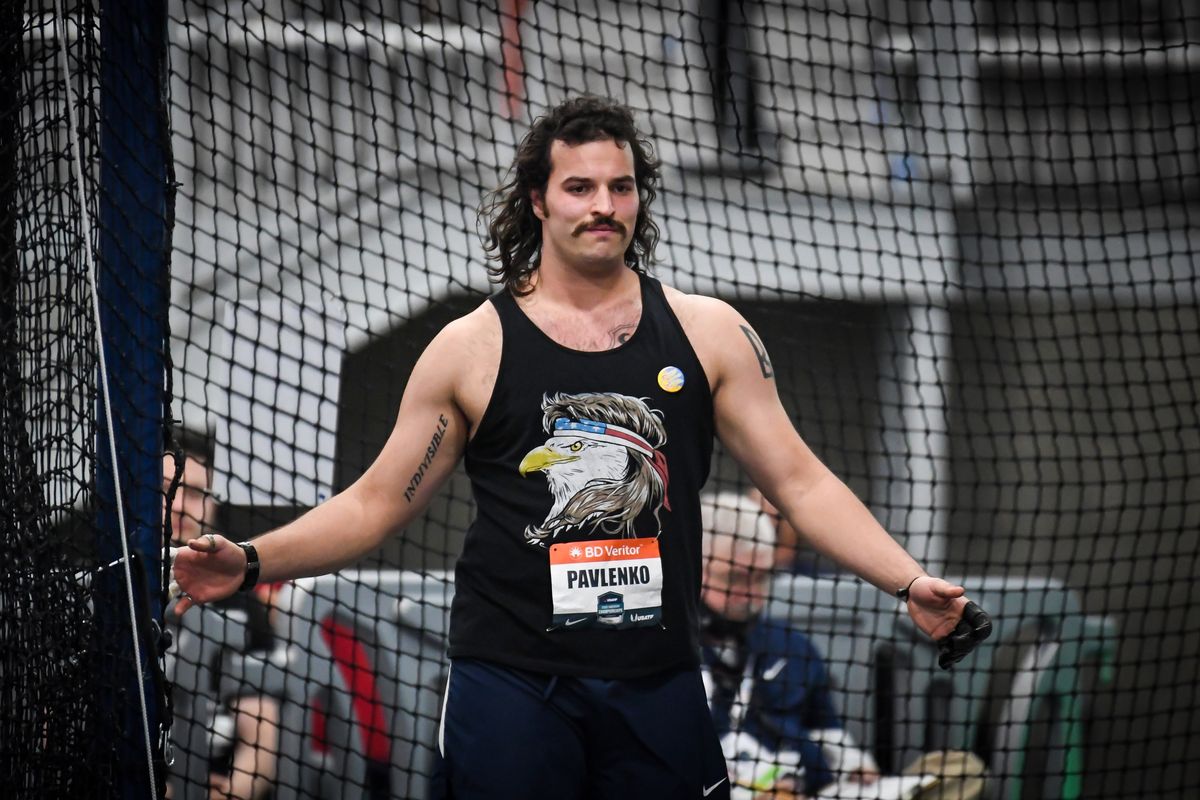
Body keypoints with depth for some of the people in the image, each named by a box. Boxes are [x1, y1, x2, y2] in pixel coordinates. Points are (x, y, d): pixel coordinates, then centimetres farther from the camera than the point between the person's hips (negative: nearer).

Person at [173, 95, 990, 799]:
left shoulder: (707, 332, 6)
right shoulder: (473, 347, 3)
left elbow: (800, 482, 7)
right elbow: (375, 505, 7)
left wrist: (912, 581, -5)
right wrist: (253, 562, -6)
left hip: (658, 688, 1)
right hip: (512, 688, -1)